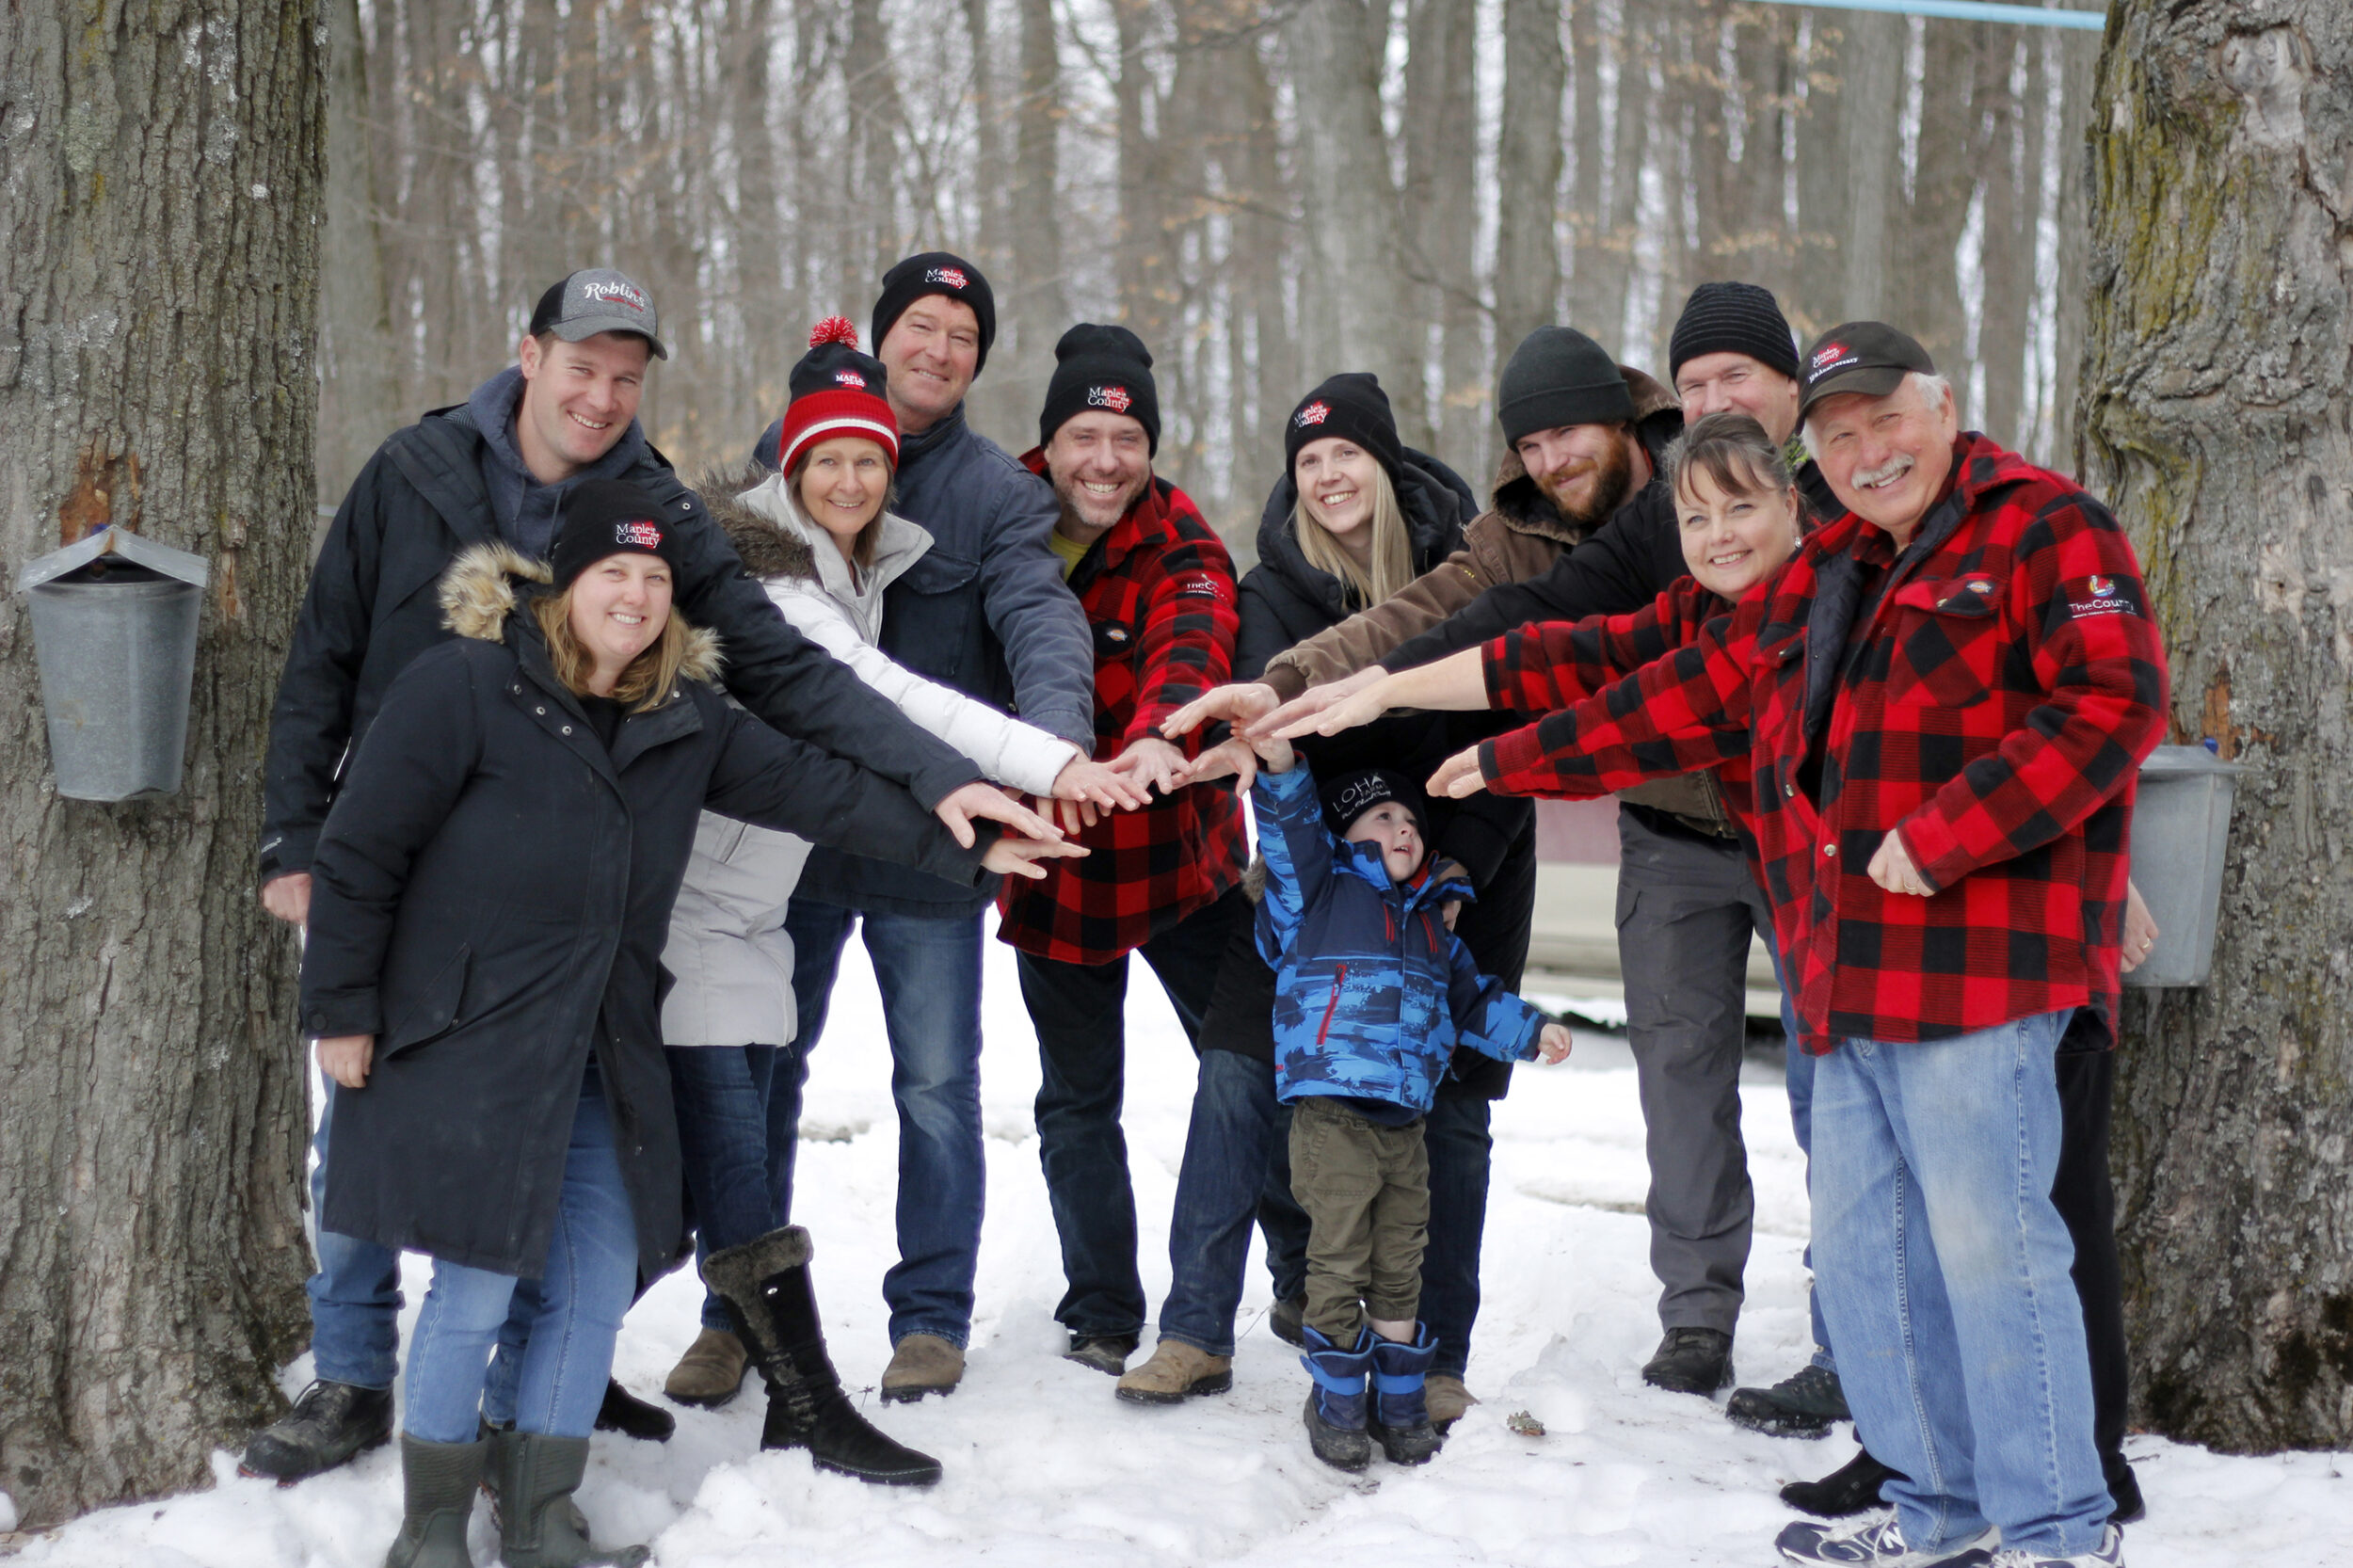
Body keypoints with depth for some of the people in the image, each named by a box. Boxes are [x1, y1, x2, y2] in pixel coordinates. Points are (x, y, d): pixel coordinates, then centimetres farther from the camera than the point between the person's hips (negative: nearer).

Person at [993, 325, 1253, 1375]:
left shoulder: (1180, 550, -12)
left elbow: (1191, 649, -34)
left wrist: (1160, 734, -55)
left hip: (1179, 855, -2)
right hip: (1051, 865, 2)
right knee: (1077, 1101, 8)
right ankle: (1101, 1315, 22)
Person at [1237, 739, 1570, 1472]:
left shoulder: (1431, 925, 23)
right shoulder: (1320, 892, 5)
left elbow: (1472, 998, 32)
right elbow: (1291, 834, -10)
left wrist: (1531, 1030, 22)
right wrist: (1281, 770, -24)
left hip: (1404, 1124, 6)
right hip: (1331, 1116, -6)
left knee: (1400, 1267, 9)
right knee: (1339, 1262, -4)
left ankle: (1400, 1399, 19)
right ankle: (1337, 1401, 7)